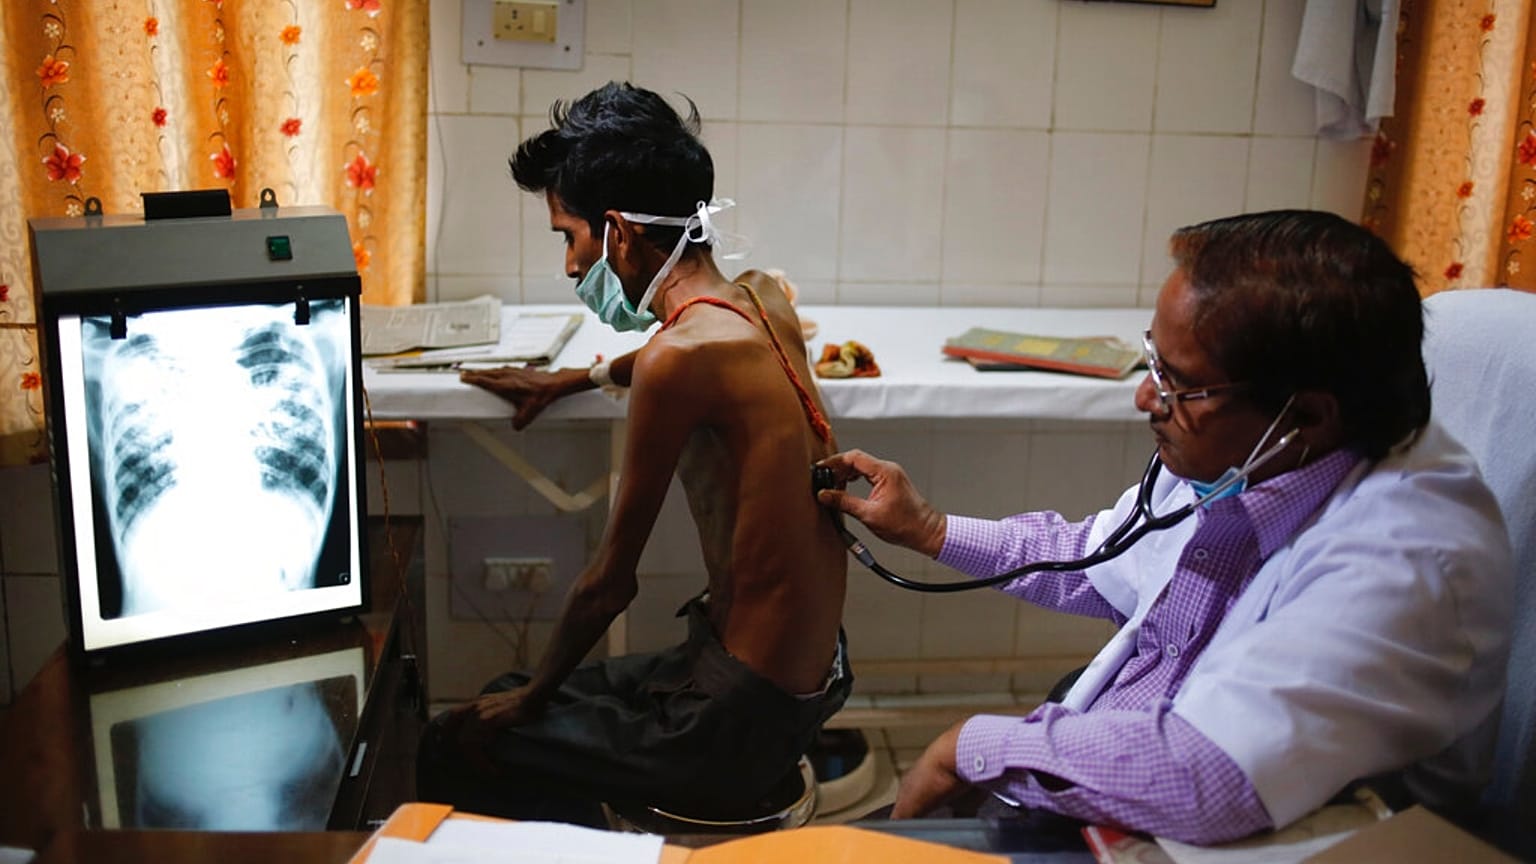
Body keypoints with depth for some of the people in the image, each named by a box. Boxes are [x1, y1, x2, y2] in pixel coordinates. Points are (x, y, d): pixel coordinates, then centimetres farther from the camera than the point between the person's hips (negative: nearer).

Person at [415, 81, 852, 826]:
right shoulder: (768, 303, 0)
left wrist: (534, 695, 1)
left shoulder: (676, 358, -24)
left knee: (450, 748, 4)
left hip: (741, 722, -8)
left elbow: (610, 583, -16)